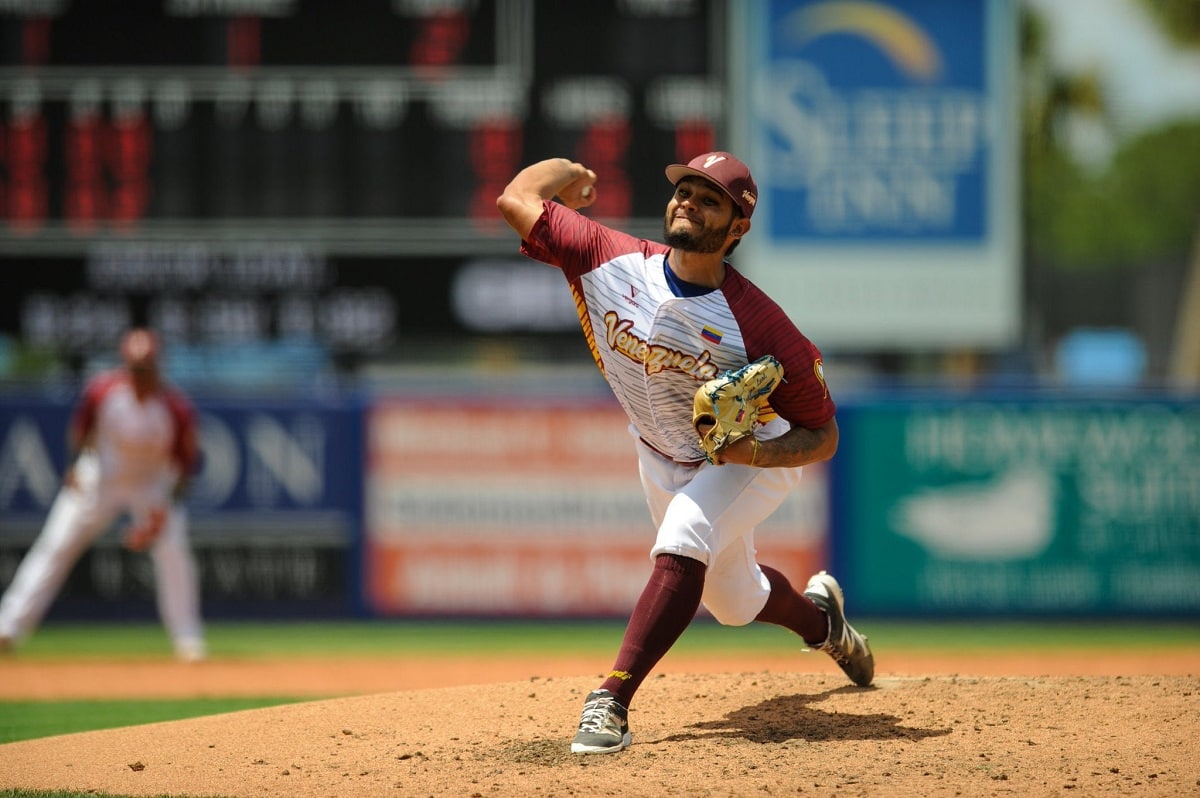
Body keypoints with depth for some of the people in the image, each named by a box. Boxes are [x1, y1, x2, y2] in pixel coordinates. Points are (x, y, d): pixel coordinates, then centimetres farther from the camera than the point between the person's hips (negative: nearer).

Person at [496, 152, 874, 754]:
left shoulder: (757, 325, -34)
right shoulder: (611, 261, -24)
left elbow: (823, 436, -24)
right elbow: (518, 199, -18)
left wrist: (756, 452, -41)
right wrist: (570, 170, -1)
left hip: (757, 461, -5)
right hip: (663, 462, 5)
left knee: (681, 546, -34)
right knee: (735, 601, 21)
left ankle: (611, 702, -37)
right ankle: (818, 612, 57)